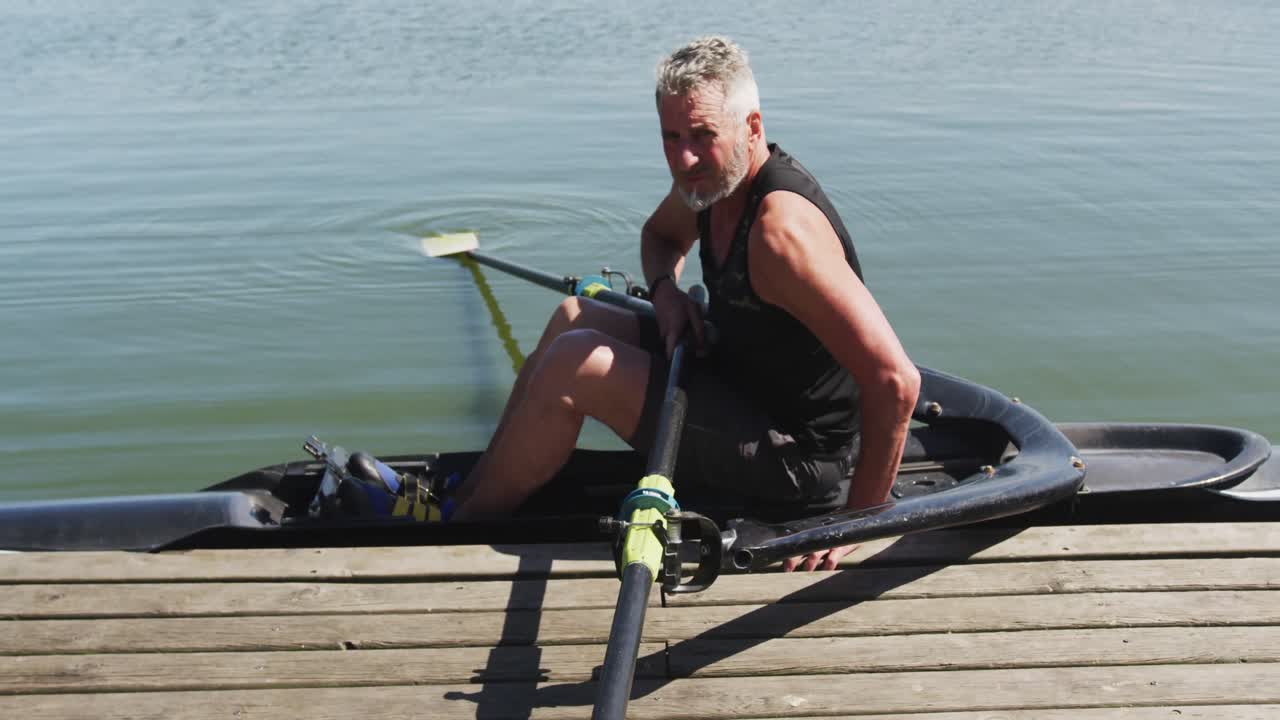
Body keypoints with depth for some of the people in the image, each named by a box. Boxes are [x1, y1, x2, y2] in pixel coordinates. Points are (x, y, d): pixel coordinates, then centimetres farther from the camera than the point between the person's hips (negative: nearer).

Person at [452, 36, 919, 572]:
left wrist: (858, 523, -26)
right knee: (572, 319, 12)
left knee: (572, 364, -17)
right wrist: (665, 289, -2)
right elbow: (661, 233, 22)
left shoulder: (780, 227, -31)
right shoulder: (710, 178, -3)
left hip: (794, 455, -9)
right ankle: (470, 487, 18)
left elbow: (896, 381, -34)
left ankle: (467, 526, 2)